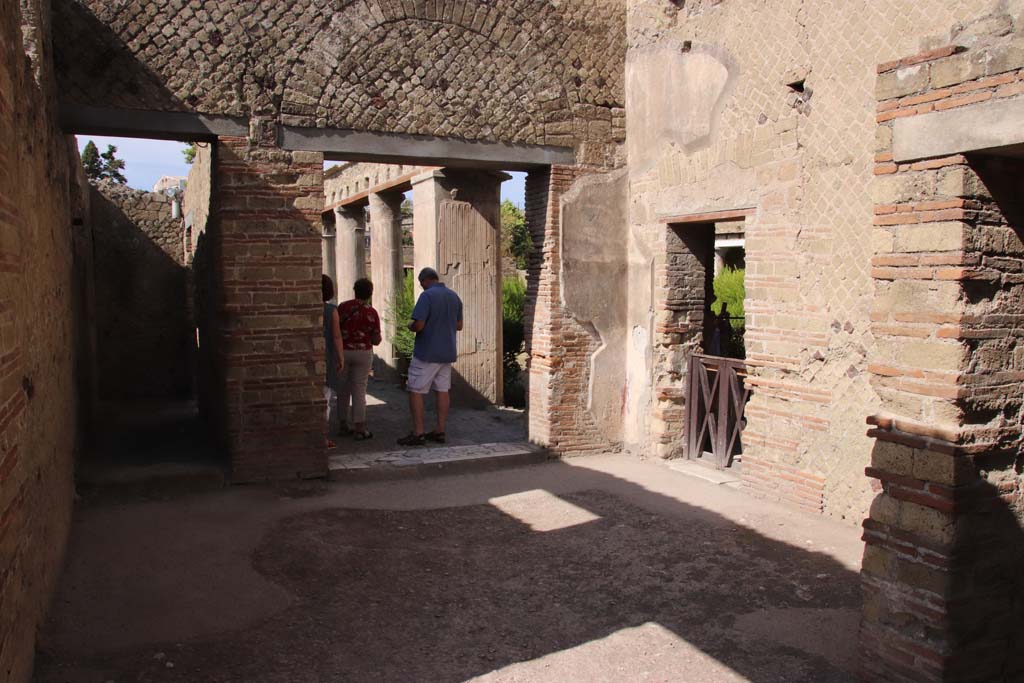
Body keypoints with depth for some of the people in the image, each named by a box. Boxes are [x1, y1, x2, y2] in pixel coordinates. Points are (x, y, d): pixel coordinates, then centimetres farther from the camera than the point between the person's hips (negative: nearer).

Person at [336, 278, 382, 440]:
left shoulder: (343, 307, -5)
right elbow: (376, 340, -5)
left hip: (343, 352, 2)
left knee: (343, 389, 14)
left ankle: (343, 425, 21)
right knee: (359, 390, 3)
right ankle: (359, 429, 2)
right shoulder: (372, 313, -7)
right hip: (363, 353, -1)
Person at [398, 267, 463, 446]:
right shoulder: (454, 296, 8)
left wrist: (410, 326, 0)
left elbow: (419, 325, -21)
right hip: (447, 353, 7)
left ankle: (418, 433, -1)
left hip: (427, 353, -7)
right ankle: (440, 431, 13)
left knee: (416, 391, 0)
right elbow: (459, 325, 14)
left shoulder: (427, 296, -15)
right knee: (442, 391, 10)